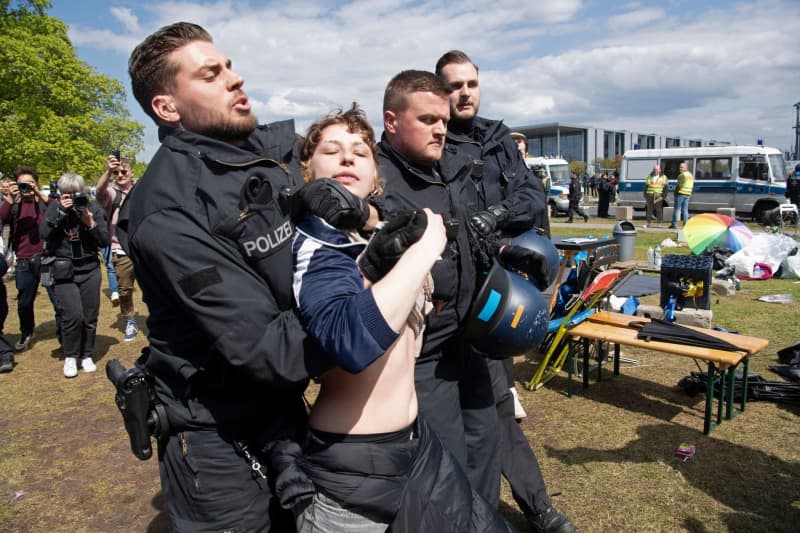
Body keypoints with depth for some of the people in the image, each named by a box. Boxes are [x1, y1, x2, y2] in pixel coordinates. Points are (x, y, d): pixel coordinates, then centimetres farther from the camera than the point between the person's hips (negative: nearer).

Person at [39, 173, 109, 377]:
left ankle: (87, 355, 22)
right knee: (73, 315, -12)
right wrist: (60, 211, -19)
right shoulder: (55, 208, 2)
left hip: (90, 269, 1)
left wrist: (91, 223, -16)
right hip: (64, 271, -1)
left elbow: (105, 241, -3)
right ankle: (70, 357, 9)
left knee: (90, 316, 3)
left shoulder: (94, 209, 0)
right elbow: (43, 233, -14)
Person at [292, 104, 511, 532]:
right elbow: (350, 340, -36)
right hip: (349, 465, -7)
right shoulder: (315, 241, -16)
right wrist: (426, 245, -26)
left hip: (416, 442, 7)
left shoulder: (388, 226, 4)